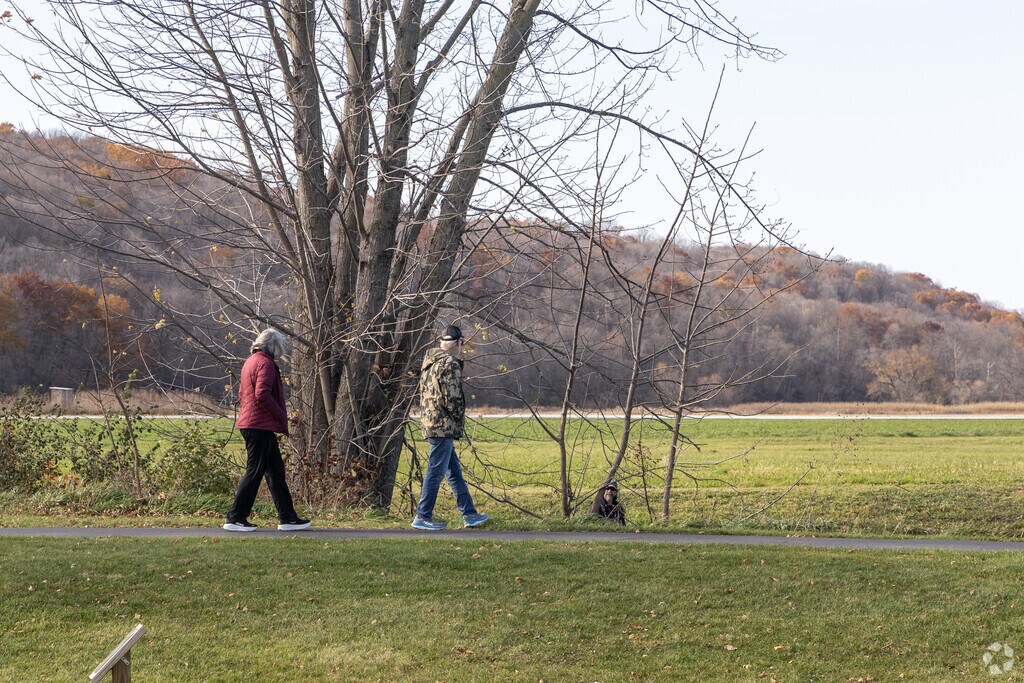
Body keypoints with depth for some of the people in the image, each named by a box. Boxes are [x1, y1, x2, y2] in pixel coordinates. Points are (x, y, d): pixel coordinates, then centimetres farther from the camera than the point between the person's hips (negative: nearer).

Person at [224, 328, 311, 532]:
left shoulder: (251, 362, 20)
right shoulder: (265, 363, -11)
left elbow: (241, 394, 23)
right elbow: (263, 394, -23)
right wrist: (282, 417, -14)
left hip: (249, 422, 10)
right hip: (261, 426, -10)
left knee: (276, 471, 11)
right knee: (254, 471, -6)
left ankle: (288, 518, 13)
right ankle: (236, 518, -4)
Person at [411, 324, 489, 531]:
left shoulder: (430, 363, 14)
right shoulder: (449, 364, -14)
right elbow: (452, 398, -19)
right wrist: (459, 420, -6)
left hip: (430, 423, 10)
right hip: (443, 426, -10)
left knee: (455, 472, 14)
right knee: (435, 472, -5)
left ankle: (469, 514, 19)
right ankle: (422, 517, -1)